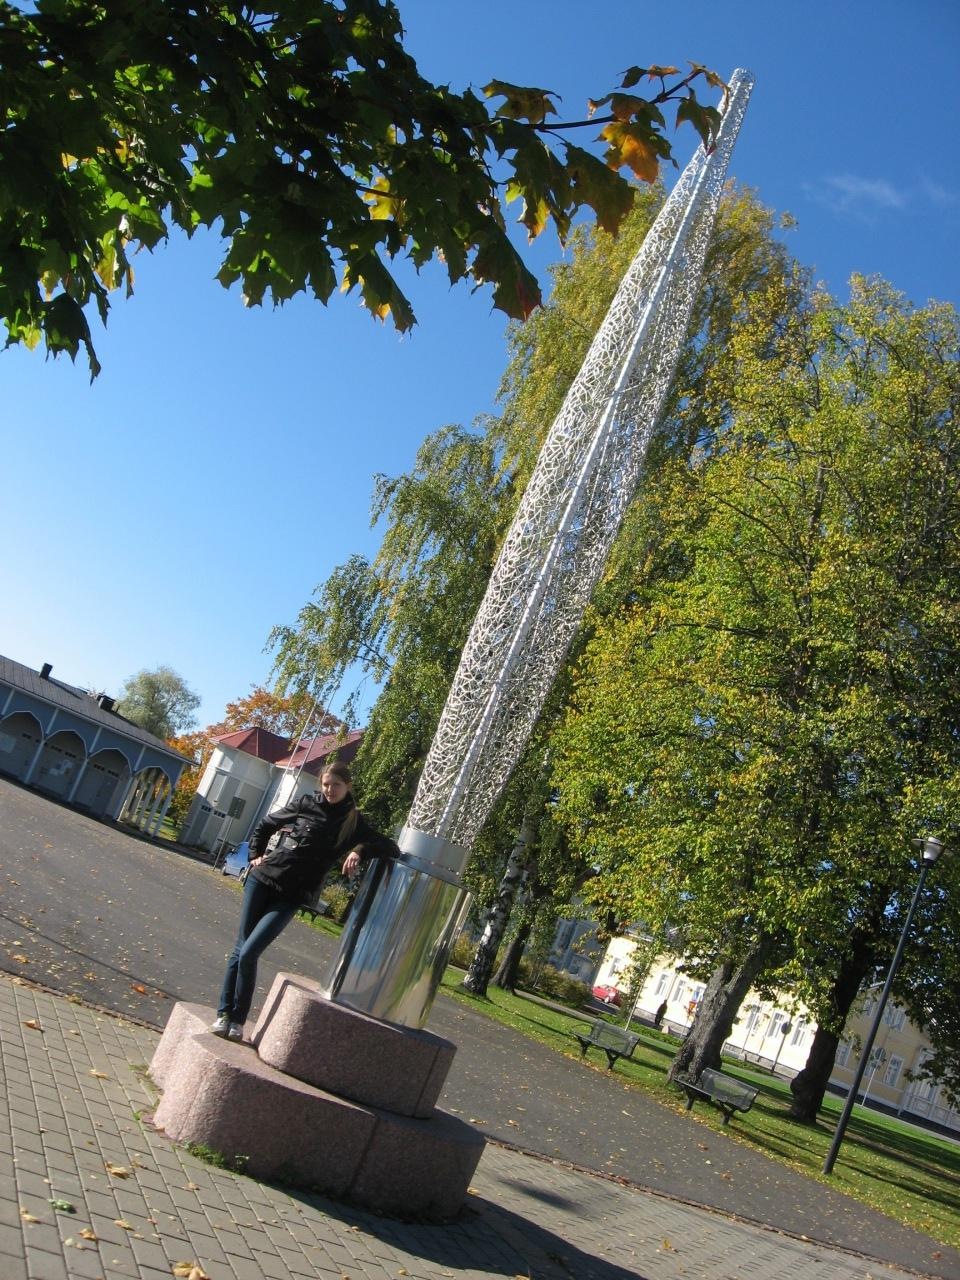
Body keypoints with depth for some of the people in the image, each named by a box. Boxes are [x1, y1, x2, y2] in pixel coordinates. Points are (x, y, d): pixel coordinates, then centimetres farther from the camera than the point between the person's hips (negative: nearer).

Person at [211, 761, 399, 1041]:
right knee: (241, 949, 4)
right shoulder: (306, 804, 4)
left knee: (249, 954, -10)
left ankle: (237, 1020, 5)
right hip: (262, 880, 2)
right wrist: (255, 856, 8)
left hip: (291, 897, -2)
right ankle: (224, 1013, 16)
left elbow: (390, 848, -5)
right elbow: (265, 826, 17)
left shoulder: (353, 823, 1)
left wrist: (360, 851, -21)